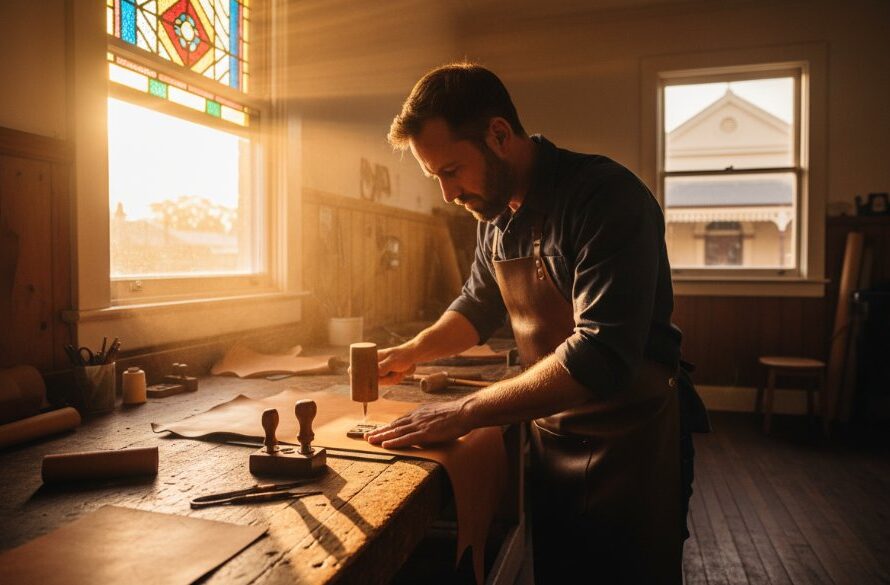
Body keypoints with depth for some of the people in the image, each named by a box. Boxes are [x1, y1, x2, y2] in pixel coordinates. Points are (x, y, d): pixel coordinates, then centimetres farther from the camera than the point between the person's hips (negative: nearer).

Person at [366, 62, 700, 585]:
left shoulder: (607, 198, -23)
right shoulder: (497, 212, 2)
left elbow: (602, 355, -31)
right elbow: (479, 306, 16)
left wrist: (466, 413, -28)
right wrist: (410, 353, 0)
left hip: (628, 442, -6)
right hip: (550, 433, 7)